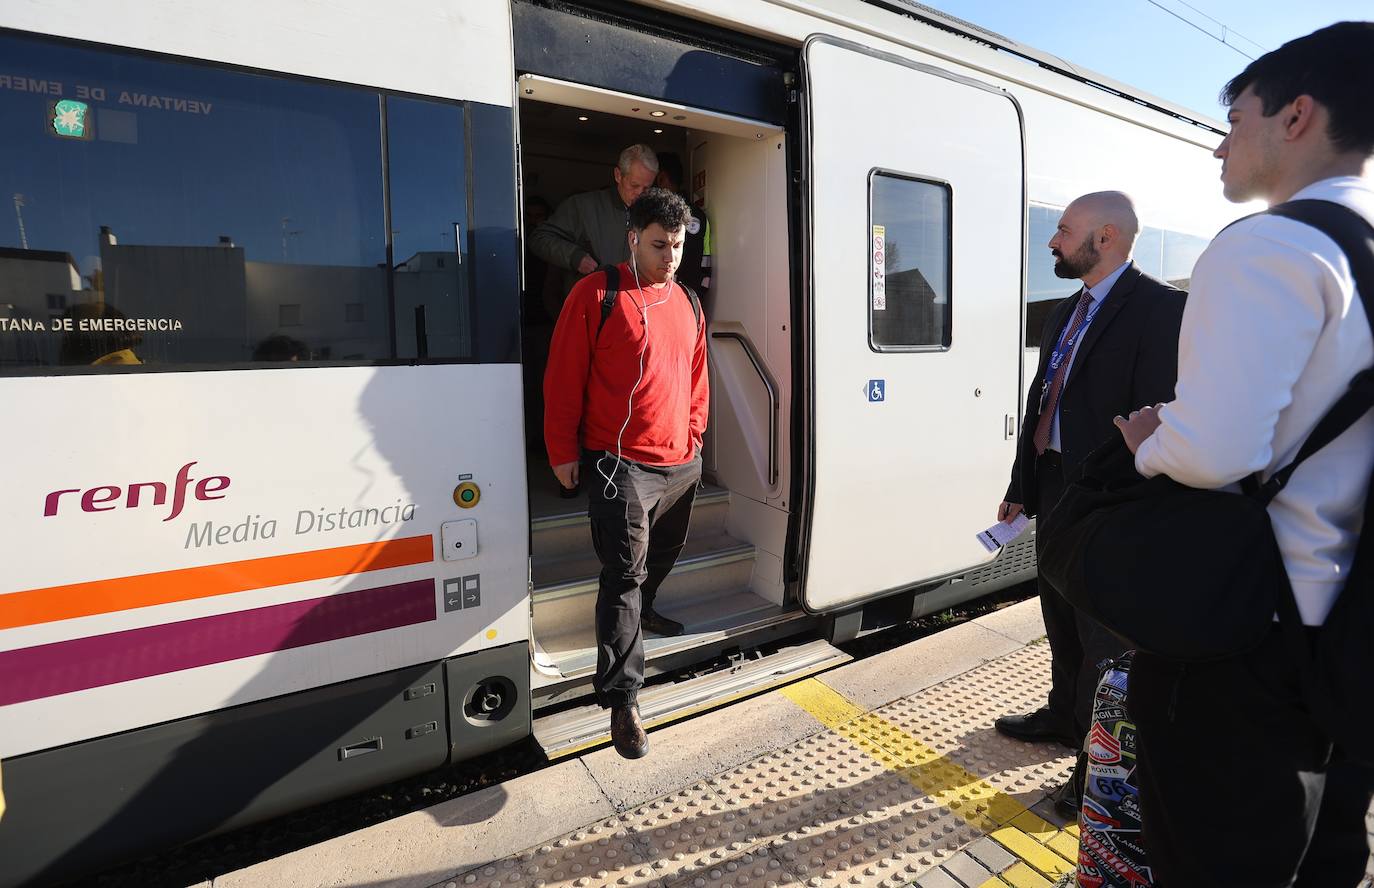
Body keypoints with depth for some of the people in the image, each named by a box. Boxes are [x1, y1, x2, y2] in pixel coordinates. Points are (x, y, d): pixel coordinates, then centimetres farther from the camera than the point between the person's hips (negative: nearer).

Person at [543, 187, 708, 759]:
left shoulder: (687, 305, 12)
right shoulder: (597, 294, -7)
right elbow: (563, 377, -7)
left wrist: (692, 440, 16)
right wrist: (563, 451, -7)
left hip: (681, 464, 7)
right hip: (621, 463, -6)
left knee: (663, 553, 23)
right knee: (624, 573, -8)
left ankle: (640, 610, 52)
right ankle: (622, 698, -1)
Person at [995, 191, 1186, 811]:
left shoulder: (1159, 308, -14)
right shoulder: (1065, 313, 12)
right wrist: (1021, 487, 14)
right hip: (1054, 489, 8)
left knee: (1104, 633, 7)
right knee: (1061, 616, 22)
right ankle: (1065, 716, 43)